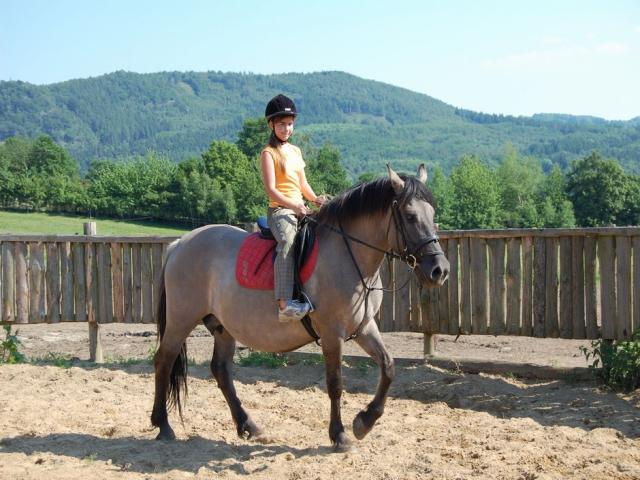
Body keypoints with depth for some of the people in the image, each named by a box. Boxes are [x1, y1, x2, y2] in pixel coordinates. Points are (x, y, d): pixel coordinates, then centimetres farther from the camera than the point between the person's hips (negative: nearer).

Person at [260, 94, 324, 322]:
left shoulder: (296, 151, 21)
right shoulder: (268, 153, -2)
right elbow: (271, 190, -13)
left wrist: (316, 199, 4)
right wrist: (294, 205, -26)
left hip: (300, 211, 9)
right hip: (279, 211, -8)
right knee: (288, 242, -36)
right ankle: (284, 304, -48)